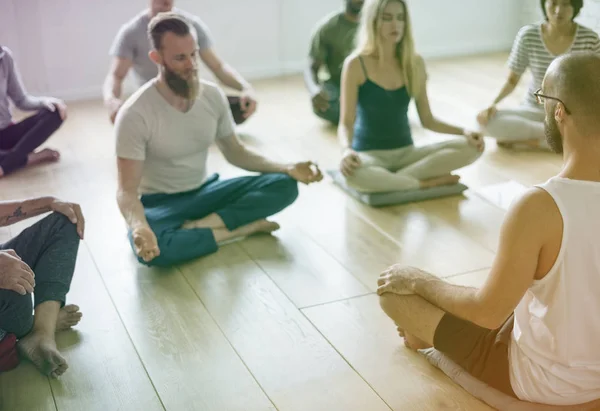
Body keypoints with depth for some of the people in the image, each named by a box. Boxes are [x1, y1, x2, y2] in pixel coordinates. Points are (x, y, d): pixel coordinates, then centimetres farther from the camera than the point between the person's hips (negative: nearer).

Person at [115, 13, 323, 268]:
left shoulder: (212, 95, -5)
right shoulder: (135, 114, -21)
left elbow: (234, 152, 8)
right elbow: (127, 191, -22)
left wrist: (287, 169, -7)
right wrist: (139, 227, -46)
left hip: (204, 191, 5)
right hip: (161, 203, -5)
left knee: (284, 186, -14)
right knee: (149, 247, -40)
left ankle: (201, 226, -24)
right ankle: (241, 227, -21)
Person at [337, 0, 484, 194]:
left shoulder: (415, 63, 3)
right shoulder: (356, 64, -9)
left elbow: (427, 119, 8)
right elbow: (346, 122, -12)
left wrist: (464, 131, -8)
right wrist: (347, 149, -34)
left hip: (406, 152, 5)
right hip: (369, 154, -4)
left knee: (471, 147, -18)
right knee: (353, 174, -42)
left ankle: (390, 180, -23)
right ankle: (427, 183, -19)